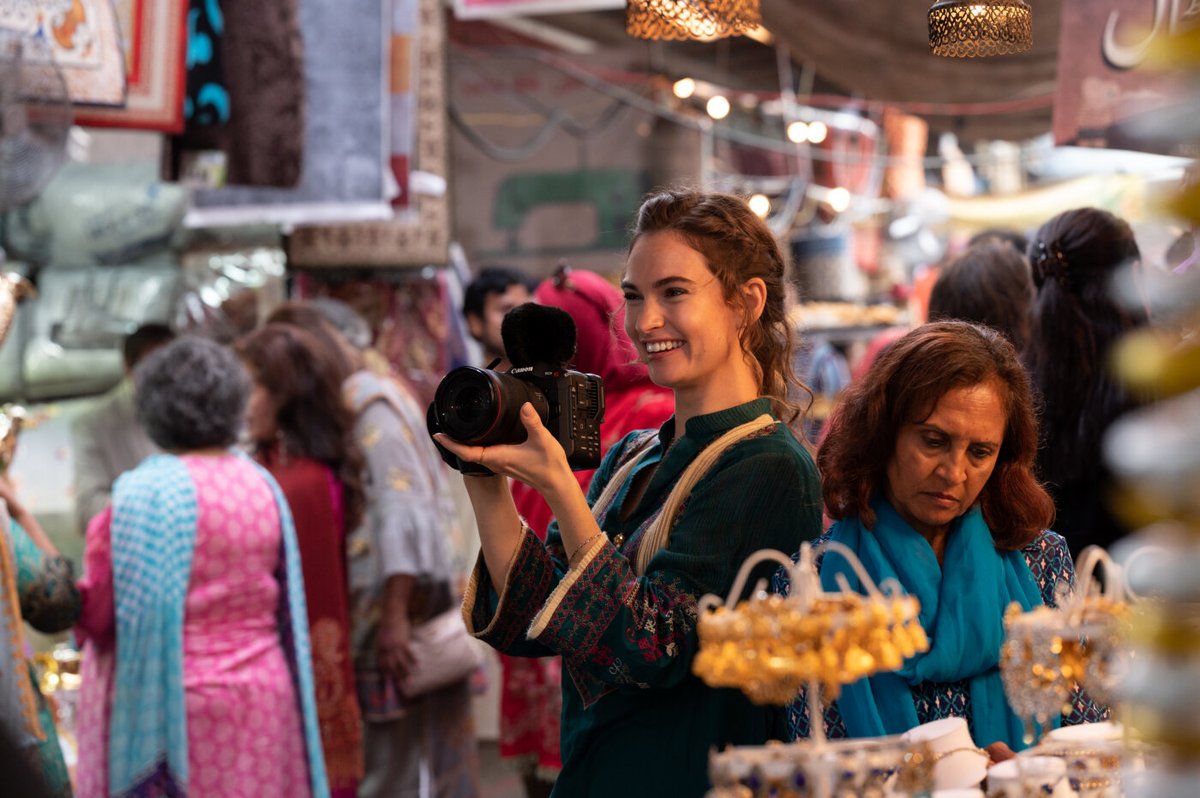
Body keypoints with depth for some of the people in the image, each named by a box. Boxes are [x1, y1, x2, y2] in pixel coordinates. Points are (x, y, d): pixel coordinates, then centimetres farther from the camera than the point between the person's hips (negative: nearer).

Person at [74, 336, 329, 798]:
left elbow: (96, 613, -10)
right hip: (261, 696, 5)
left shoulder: (143, 495, -13)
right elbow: (287, 603, 10)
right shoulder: (263, 485, 4)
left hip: (169, 703, -5)